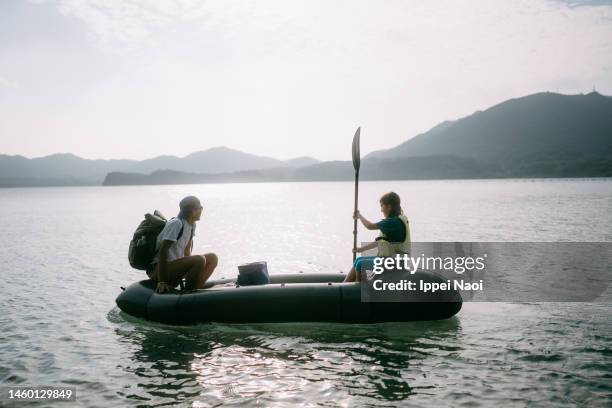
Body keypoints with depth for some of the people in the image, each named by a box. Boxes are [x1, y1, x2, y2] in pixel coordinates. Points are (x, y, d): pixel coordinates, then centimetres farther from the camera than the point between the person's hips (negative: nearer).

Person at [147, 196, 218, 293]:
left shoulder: (192, 225, 7)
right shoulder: (176, 224, -19)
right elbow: (163, 251, -24)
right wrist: (161, 282, -28)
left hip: (174, 265, 9)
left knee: (212, 258, 0)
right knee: (199, 260, -29)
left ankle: (195, 290, -6)